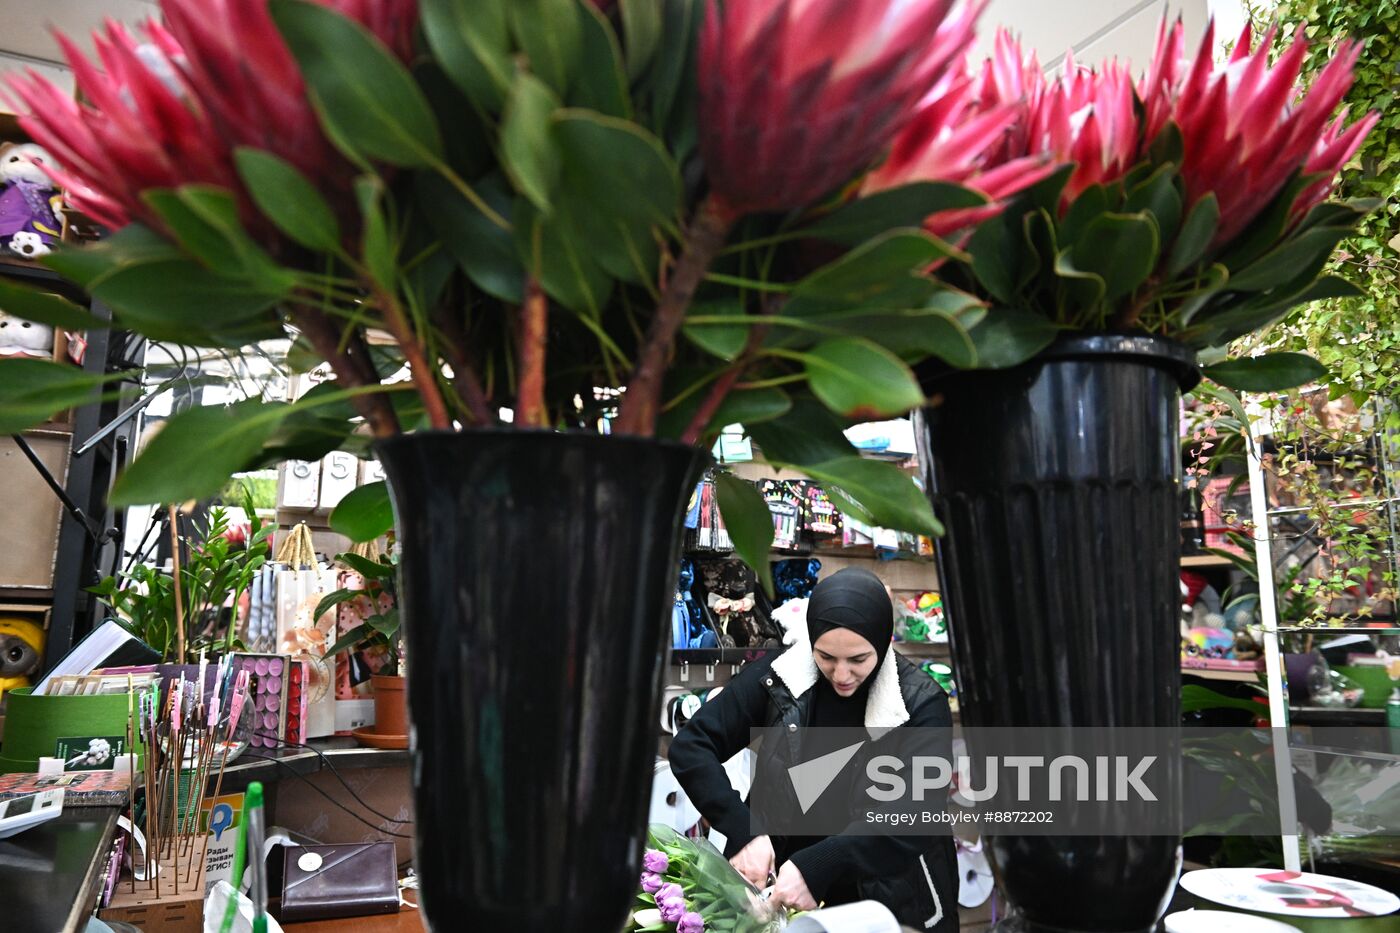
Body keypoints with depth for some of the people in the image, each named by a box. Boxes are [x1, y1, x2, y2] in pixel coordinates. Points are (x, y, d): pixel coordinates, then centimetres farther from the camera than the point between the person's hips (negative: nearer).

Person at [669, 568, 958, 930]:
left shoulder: (921, 703, -17)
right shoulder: (778, 676, -14)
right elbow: (690, 746, -14)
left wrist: (816, 867, -32)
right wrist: (744, 833, -26)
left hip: (891, 902, -1)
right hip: (777, 888, 2)